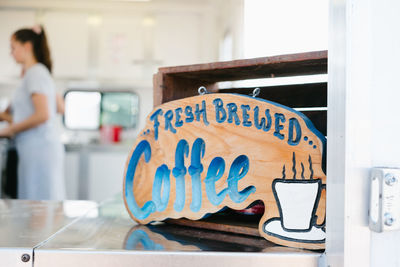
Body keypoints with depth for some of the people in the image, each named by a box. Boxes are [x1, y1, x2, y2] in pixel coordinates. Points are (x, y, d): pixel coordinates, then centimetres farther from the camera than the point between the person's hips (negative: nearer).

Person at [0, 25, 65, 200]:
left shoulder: (35, 74, -10)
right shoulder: (39, 72, 18)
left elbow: (42, 115, -21)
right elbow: (60, 107, 23)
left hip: (39, 149, -9)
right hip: (36, 148, 9)